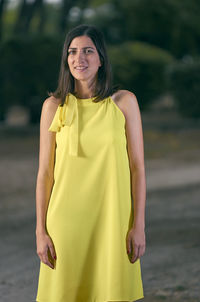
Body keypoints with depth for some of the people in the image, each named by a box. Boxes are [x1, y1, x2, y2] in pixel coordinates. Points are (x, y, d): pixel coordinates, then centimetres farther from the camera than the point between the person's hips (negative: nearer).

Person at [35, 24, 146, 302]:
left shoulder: (124, 102, 0)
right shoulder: (54, 106, 2)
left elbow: (137, 167, 1)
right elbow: (45, 172, 3)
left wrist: (139, 225, -5)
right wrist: (41, 231, -1)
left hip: (112, 217, 0)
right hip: (66, 220, 1)